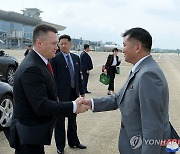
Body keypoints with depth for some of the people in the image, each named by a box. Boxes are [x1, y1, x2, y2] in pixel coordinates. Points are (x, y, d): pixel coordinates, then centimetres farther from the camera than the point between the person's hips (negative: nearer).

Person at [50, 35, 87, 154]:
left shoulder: (76, 58, 8)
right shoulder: (55, 58, -9)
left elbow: (79, 76, 11)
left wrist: (82, 92, 10)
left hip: (74, 93, 5)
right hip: (61, 94, -5)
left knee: (73, 120, 18)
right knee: (60, 121, 8)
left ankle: (73, 142, 34)